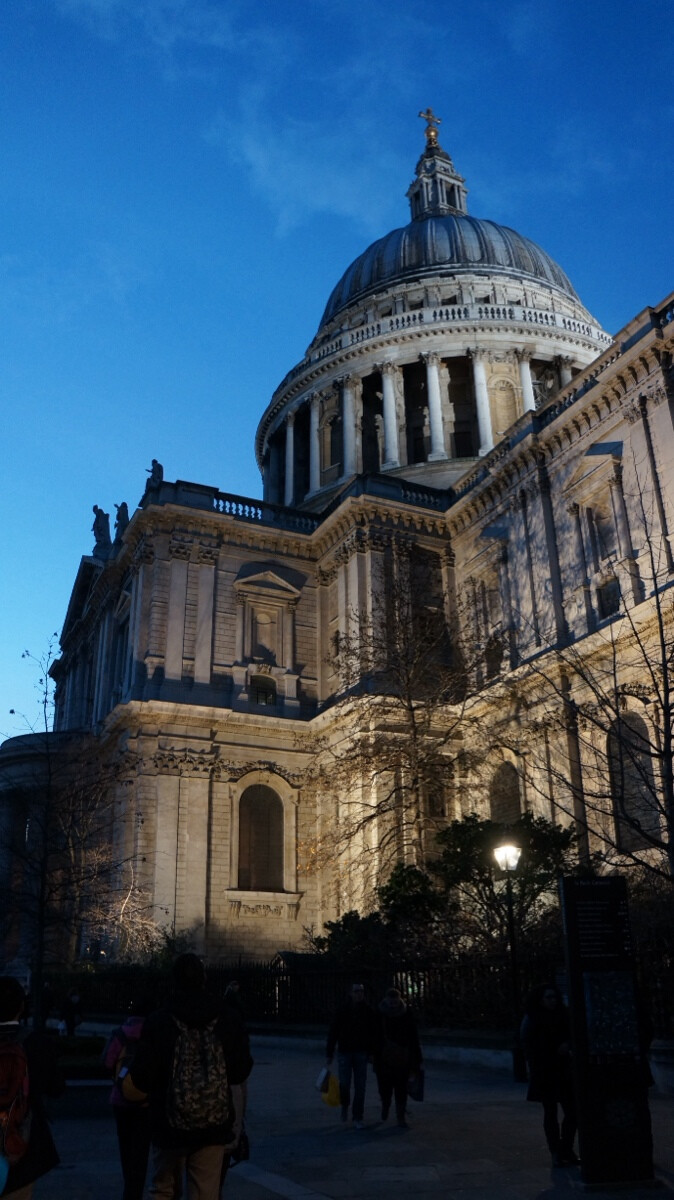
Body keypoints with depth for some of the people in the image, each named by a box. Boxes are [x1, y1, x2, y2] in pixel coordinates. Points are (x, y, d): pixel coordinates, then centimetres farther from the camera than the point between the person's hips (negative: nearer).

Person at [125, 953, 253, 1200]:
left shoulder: (158, 1021, -11)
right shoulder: (229, 1019, -4)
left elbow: (140, 1078, -11)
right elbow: (242, 1071, 3)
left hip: (169, 1126, 0)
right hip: (213, 1127, 1)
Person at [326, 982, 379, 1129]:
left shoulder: (369, 1011, -3)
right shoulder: (342, 1010, -6)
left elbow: (374, 1033, 3)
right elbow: (333, 1032, -4)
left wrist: (372, 1052, -4)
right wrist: (329, 1054, -5)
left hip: (361, 1054, 1)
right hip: (344, 1052, -1)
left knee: (360, 1087, -1)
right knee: (344, 1084, -6)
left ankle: (358, 1119, 9)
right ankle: (345, 1104, 27)